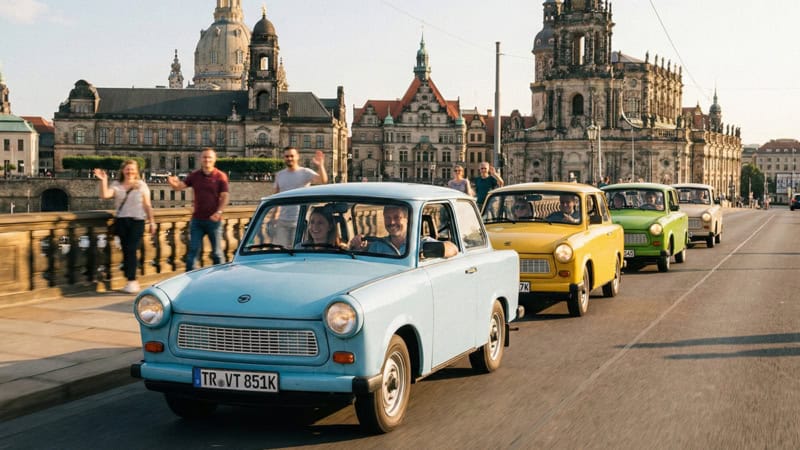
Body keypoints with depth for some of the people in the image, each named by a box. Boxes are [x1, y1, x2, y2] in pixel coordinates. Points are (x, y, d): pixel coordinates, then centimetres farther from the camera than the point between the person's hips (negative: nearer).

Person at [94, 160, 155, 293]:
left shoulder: (141, 185, 8)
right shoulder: (116, 185, 9)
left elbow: (147, 205, 7)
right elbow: (105, 195, -8)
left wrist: (151, 221, 3)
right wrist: (103, 181, -18)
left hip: (137, 220, -2)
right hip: (121, 221, 2)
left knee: (131, 250, -11)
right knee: (126, 250, 4)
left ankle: (131, 281, -9)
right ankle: (132, 281, 11)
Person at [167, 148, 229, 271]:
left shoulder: (221, 176, -3)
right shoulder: (194, 176, 7)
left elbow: (224, 197, -7)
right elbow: (180, 186, -1)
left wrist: (219, 212, -23)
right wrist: (173, 183, -25)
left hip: (213, 220, -3)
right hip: (197, 219, 3)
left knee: (217, 252, 5)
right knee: (192, 251, 3)